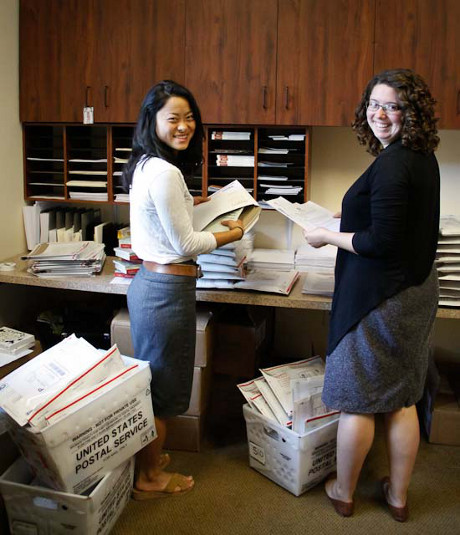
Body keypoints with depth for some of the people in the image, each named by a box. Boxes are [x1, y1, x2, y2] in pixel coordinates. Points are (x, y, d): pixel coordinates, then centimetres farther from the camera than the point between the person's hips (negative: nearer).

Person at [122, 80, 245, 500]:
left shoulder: (146, 165, 8)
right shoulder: (165, 172, -22)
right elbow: (185, 244, -18)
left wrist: (197, 201, 25)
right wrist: (231, 234, -4)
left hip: (148, 280, 10)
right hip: (167, 288, -10)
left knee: (152, 378, 22)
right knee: (163, 385, 6)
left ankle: (149, 456, 40)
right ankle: (150, 478, 24)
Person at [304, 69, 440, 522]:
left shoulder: (391, 164, -20)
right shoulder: (424, 159, 9)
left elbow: (381, 242, -23)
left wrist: (327, 237, -10)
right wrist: (351, 220, 20)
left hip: (378, 297, -9)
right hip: (416, 291, 9)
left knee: (356, 398, 8)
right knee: (401, 399, 17)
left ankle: (343, 492, 27)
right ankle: (398, 497, 32)